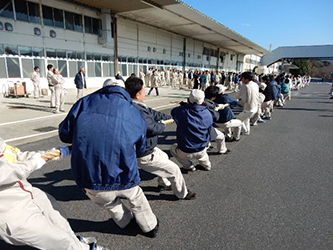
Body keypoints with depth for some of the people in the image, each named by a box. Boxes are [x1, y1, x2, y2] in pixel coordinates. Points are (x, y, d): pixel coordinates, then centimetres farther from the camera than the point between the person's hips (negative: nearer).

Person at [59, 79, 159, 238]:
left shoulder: (85, 102, 1)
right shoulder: (135, 113, 4)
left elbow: (65, 134, 6)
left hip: (89, 180, 1)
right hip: (125, 179, 0)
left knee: (108, 203, 33)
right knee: (136, 198, 32)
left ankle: (126, 221, 58)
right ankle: (150, 227, 53)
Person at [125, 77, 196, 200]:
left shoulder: (138, 106, -3)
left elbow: (153, 113, 9)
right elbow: (156, 128, -29)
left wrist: (169, 117, 18)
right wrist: (162, 124, -6)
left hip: (147, 147, 10)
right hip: (145, 156, -10)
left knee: (164, 157, 33)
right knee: (174, 169, 4)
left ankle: (163, 184, 51)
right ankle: (182, 194, 28)